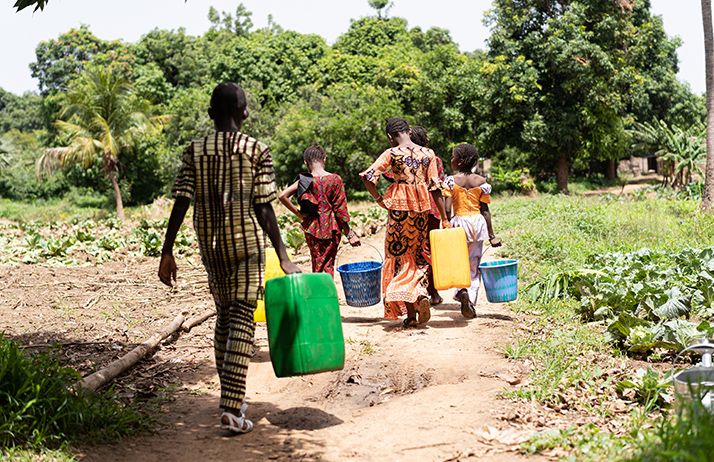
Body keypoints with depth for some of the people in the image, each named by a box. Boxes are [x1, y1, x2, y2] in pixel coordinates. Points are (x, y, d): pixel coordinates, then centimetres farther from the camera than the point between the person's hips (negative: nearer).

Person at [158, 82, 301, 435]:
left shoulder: (195, 151, 3)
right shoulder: (257, 151, -4)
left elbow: (181, 203, -3)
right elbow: (264, 210, -8)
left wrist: (167, 252, -1)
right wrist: (283, 257, -6)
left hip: (210, 246, 4)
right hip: (246, 244, -3)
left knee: (224, 316, 18)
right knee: (242, 320, -3)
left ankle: (230, 399, 24)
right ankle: (232, 408, -11)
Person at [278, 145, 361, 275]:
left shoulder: (304, 181, -5)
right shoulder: (335, 179, -7)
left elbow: (282, 196, -13)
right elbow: (340, 210, -7)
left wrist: (299, 214, -5)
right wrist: (349, 233, -1)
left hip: (312, 229, 1)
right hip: (332, 229, -1)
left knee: (317, 265, 14)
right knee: (328, 266, 7)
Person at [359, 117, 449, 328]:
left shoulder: (392, 154, -5)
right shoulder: (428, 153, 2)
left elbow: (367, 176, -13)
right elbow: (435, 189, 2)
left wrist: (379, 199, -1)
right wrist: (444, 218, 5)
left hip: (399, 209, -2)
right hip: (422, 210, 2)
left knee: (401, 258, 7)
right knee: (420, 257, 19)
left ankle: (410, 314, 3)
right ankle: (422, 293, -7)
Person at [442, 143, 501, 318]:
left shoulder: (451, 181, -7)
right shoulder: (481, 181, 1)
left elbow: (447, 208, -13)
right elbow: (485, 210, 2)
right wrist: (491, 235, 6)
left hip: (458, 222, -2)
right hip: (478, 222, 2)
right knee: (474, 265, 10)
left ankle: (462, 290, -16)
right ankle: (471, 301, 5)